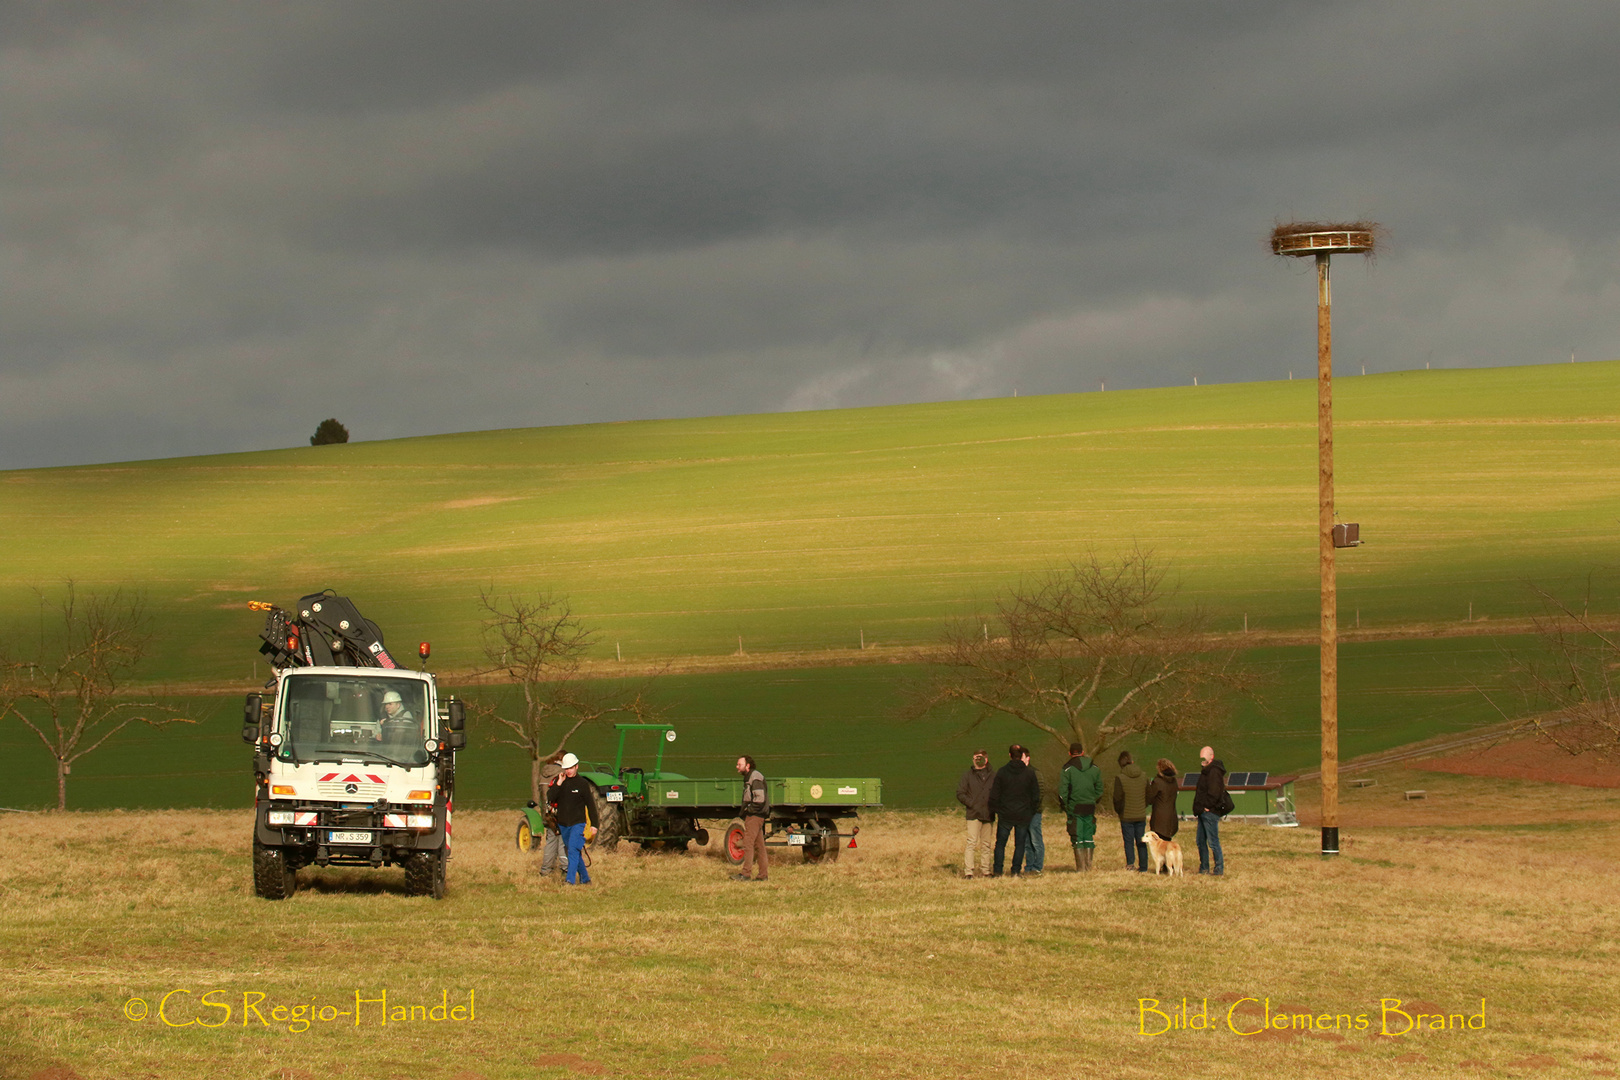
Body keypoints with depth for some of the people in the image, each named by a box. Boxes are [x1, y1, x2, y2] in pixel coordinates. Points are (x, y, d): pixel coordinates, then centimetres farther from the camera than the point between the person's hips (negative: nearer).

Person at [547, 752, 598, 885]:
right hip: (563, 824, 5)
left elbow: (591, 804, -2)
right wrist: (559, 784, -16)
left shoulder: (582, 783, -4)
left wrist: (594, 824, -5)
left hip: (578, 823, -5)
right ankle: (584, 878, 25)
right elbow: (550, 798, -6)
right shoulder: (560, 782, 6)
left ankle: (570, 880, -23)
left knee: (573, 850, -18)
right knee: (575, 853, 13)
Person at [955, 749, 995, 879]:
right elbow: (960, 794, 2)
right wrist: (972, 804, -9)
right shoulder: (967, 776, 5)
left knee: (986, 845, 7)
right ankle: (968, 871, -11)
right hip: (974, 815, -3)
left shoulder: (993, 777, 11)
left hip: (988, 815, 3)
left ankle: (985, 871, 12)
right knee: (971, 843, -10)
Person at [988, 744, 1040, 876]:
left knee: (1000, 843, 8)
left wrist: (994, 810, 7)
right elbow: (1036, 795, 4)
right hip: (1024, 815, 1)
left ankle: (997, 871, 4)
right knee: (1020, 844, 8)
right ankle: (1016, 871, 5)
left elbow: (994, 795, -3)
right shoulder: (1030, 773, -1)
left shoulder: (1002, 772, -4)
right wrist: (1032, 811, 15)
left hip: (1005, 815, -1)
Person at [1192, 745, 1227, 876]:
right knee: (1201, 841, 14)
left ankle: (1219, 869, -4)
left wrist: (1207, 806, -17)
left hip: (1210, 812, -11)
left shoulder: (1214, 771, -14)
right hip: (1203, 813, 11)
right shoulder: (1206, 771, 19)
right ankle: (1204, 868, 20)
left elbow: (1214, 792, -24)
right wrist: (1198, 809, 16)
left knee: (1213, 841, -8)